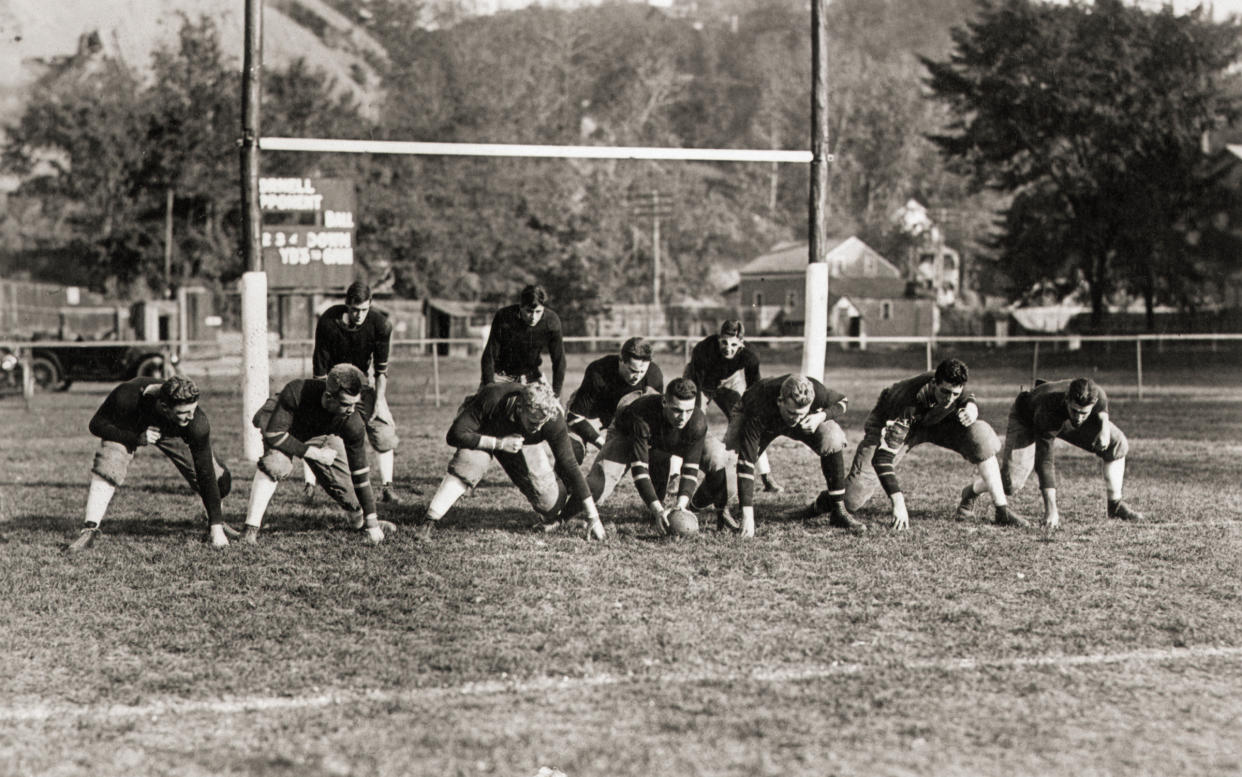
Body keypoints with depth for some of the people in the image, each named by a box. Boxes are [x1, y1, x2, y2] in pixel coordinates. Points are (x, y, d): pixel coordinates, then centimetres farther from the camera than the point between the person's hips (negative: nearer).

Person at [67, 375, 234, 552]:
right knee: (107, 467, -29)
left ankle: (216, 523, 22)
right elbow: (97, 424, -25)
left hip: (172, 431, 1)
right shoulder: (126, 397, -43)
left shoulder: (197, 422, -40)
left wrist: (216, 526, -34)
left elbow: (205, 472, -33)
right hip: (129, 428, -1)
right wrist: (137, 438, -41)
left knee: (220, 479, -8)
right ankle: (90, 531, -21)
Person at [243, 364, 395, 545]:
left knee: (342, 480, -7)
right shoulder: (296, 392, -43)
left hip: (320, 434, 3)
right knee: (275, 465, -32)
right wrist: (314, 453, -33)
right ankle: (251, 528, -27)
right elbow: (274, 434, -34)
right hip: (278, 423, -3)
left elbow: (359, 471, -26)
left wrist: (372, 522, -23)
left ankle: (359, 520, 26)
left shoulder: (353, 423, -33)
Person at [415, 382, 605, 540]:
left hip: (522, 442, 2)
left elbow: (570, 466, -28)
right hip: (483, 437, -2)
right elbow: (455, 435, -36)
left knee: (549, 501, -8)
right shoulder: (492, 398, -42)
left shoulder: (553, 418, -35)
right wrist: (500, 443, -40)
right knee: (467, 467, -35)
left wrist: (593, 518, -28)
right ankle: (427, 523, -29)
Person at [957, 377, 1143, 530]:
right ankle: (970, 492, 12)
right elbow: (1044, 460, -44)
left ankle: (1115, 505, 5)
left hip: (1063, 418, 5)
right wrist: (1051, 510, -47)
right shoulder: (1048, 412, -47)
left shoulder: (1097, 395, -33)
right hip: (1026, 418, -5)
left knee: (1117, 443, -10)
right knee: (1011, 483, -20)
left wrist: (1104, 425, -20)